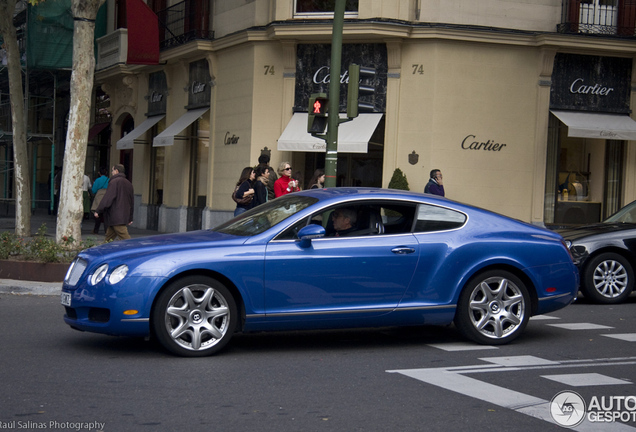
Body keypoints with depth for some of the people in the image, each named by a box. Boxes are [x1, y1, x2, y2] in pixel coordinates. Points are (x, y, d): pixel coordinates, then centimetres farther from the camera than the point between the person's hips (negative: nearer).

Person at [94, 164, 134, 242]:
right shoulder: (128, 183, 18)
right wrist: (130, 218, 27)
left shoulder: (114, 182, -8)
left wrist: (98, 211, -8)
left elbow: (107, 199, -14)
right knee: (109, 237, 13)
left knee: (125, 237, -13)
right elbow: (132, 202, 22)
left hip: (116, 217, -8)